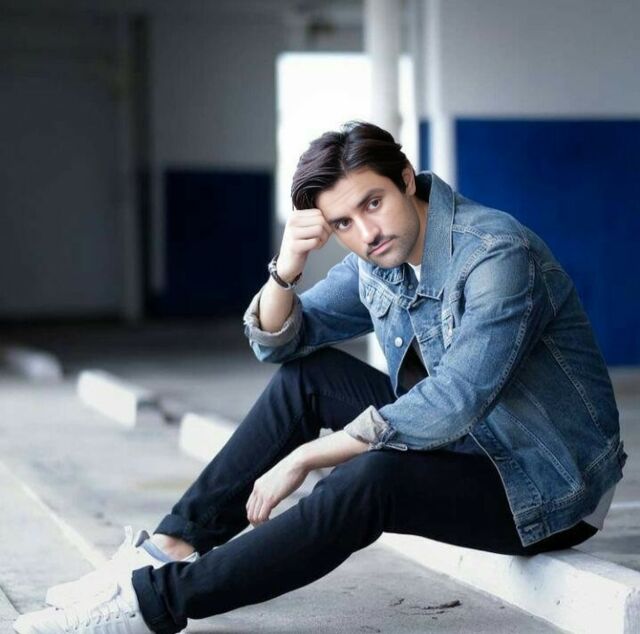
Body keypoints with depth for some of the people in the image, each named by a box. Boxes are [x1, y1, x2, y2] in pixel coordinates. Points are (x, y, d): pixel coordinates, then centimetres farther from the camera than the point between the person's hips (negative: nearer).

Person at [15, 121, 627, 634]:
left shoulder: (498, 255, -25)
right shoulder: (378, 262, 1)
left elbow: (449, 407, -32)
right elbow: (277, 341, 8)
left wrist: (302, 458, -25)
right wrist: (286, 268, -15)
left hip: (548, 485, -8)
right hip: (463, 445, 8)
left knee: (367, 480, -32)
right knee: (306, 376, 0)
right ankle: (173, 547, -3)